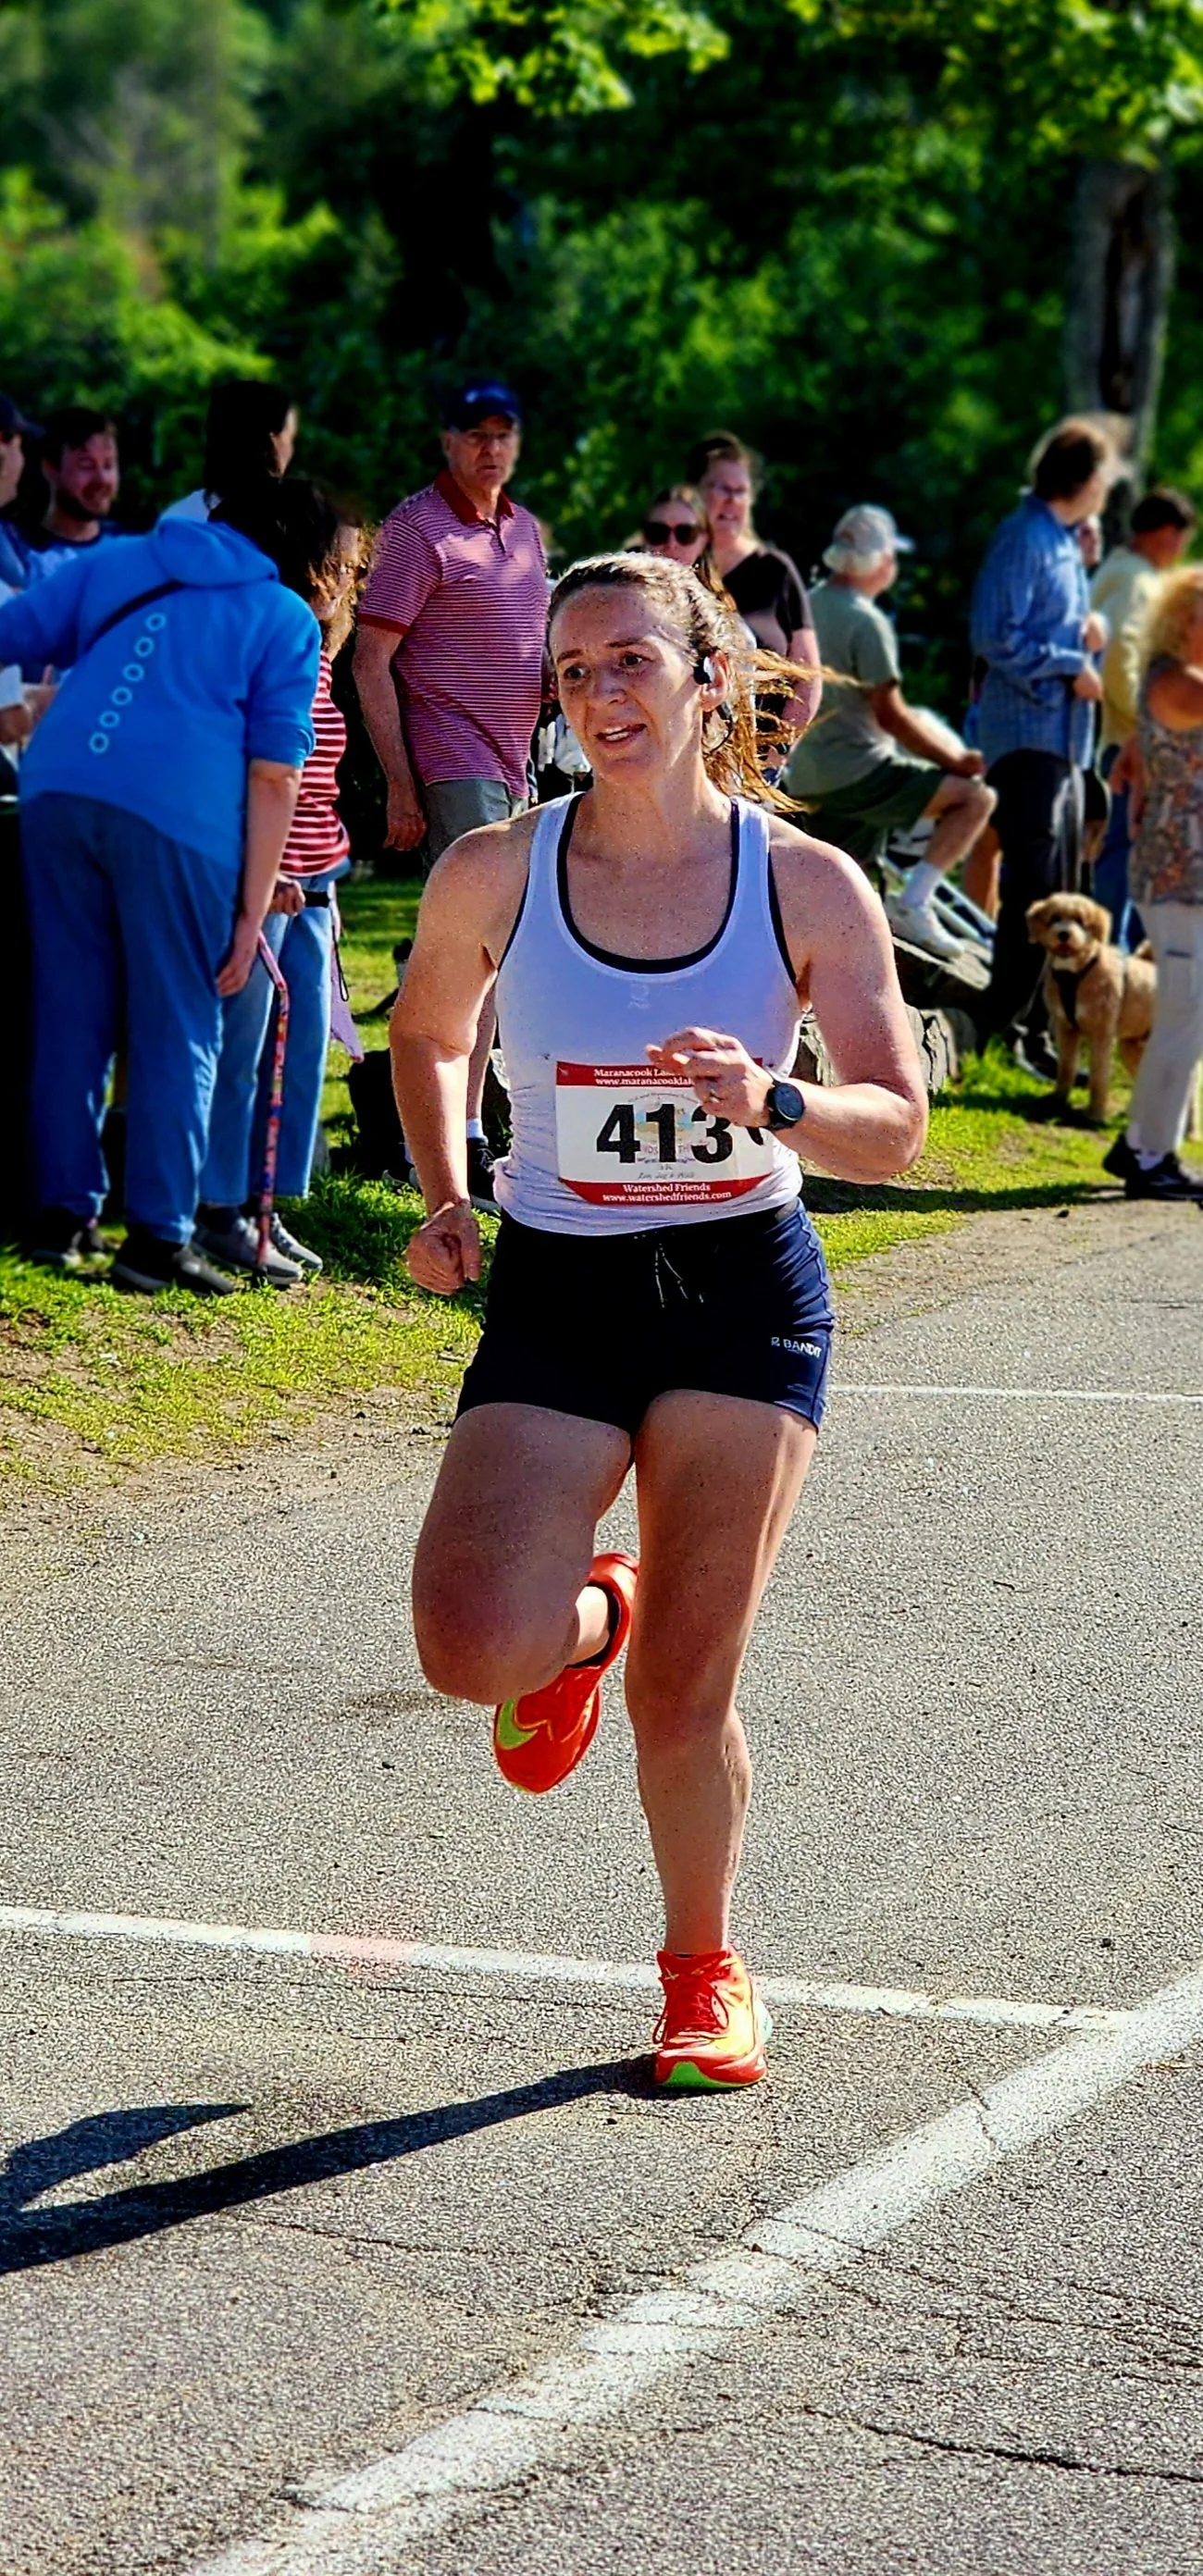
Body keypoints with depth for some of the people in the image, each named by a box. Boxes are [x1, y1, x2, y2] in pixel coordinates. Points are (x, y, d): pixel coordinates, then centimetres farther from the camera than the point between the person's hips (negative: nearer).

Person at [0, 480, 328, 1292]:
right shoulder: (287, 621, 9)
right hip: (179, 820, -4)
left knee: (70, 1013, 14)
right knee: (176, 1032, 6)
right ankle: (158, 1236, 5)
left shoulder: (113, 563, 20)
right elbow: (274, 775, 2)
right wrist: (251, 912, 3)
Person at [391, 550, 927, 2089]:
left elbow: (895, 1127, -7)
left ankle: (704, 1970, 26)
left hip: (743, 1295, -1)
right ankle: (594, 1616, 21)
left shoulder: (808, 887, -6)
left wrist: (769, 1100, -27)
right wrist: (444, 1200, 3)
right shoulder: (494, 876, -4)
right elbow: (425, 1032, 16)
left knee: (686, 1691, -1)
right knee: (474, 1651, -18)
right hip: (554, 1291, 1)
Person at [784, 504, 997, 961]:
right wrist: (955, 760, -8)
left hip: (801, 779, 9)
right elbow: (889, 715, -17)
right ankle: (912, 904, -12)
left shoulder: (804, 606, 9)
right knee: (976, 797, -7)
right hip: (854, 773, -9)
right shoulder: (866, 622, -16)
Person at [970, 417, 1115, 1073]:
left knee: (1060, 893, 11)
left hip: (1063, 737, 10)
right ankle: (1004, 1028, -11)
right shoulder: (1024, 538, -12)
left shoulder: (1066, 542, 18)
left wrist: (1086, 631, 6)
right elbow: (997, 635, -19)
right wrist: (1070, 668, -16)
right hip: (1026, 731, -10)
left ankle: (1035, 1027, 16)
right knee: (1033, 885, -13)